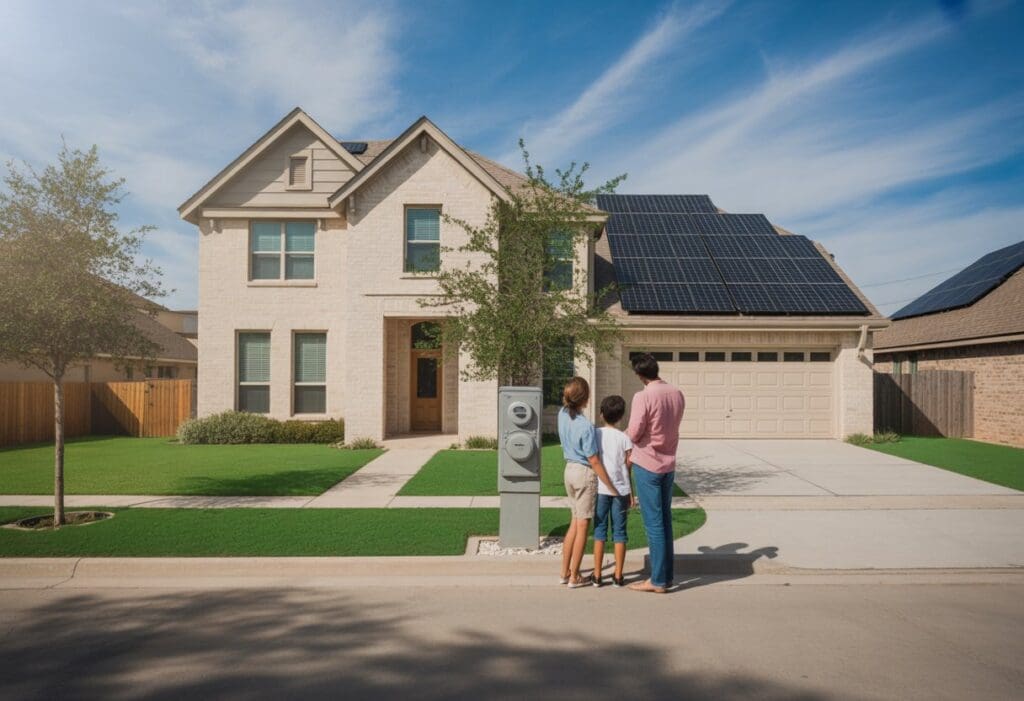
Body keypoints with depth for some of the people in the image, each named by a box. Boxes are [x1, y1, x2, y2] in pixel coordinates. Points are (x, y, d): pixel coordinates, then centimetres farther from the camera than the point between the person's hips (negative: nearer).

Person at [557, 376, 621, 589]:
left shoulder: (562, 414, -3)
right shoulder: (586, 427, -23)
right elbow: (594, 461, -19)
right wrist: (612, 488, -13)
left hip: (569, 470, 7)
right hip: (585, 474, -7)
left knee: (574, 523, 18)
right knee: (582, 527, 6)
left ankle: (565, 572, 25)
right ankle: (574, 577, 15)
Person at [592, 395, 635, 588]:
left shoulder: (595, 434, -2)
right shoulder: (625, 438, -3)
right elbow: (629, 467, -1)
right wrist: (631, 492, 8)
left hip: (600, 489, 0)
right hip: (621, 489, 0)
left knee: (599, 531, 8)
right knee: (619, 532, 9)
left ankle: (597, 575, 12)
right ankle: (618, 575, 14)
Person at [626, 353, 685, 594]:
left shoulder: (643, 397, -19)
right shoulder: (677, 395, 2)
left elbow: (634, 434, -17)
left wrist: (624, 433, 4)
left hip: (647, 465, -6)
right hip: (669, 464, 6)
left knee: (654, 523, 0)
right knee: (665, 520, 15)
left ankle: (658, 580, 7)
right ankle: (667, 575, 23)